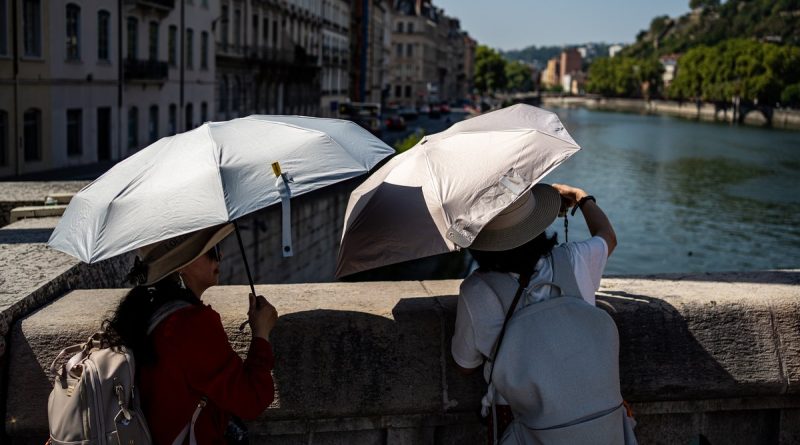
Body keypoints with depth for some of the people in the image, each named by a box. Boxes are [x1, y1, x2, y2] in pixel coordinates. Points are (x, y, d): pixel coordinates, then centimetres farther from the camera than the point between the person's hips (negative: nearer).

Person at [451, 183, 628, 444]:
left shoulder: (476, 294, -24)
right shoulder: (573, 261, -18)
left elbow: (465, 365, -5)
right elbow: (608, 238, 10)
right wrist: (581, 197, 28)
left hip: (519, 421, -2)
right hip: (589, 412, 2)